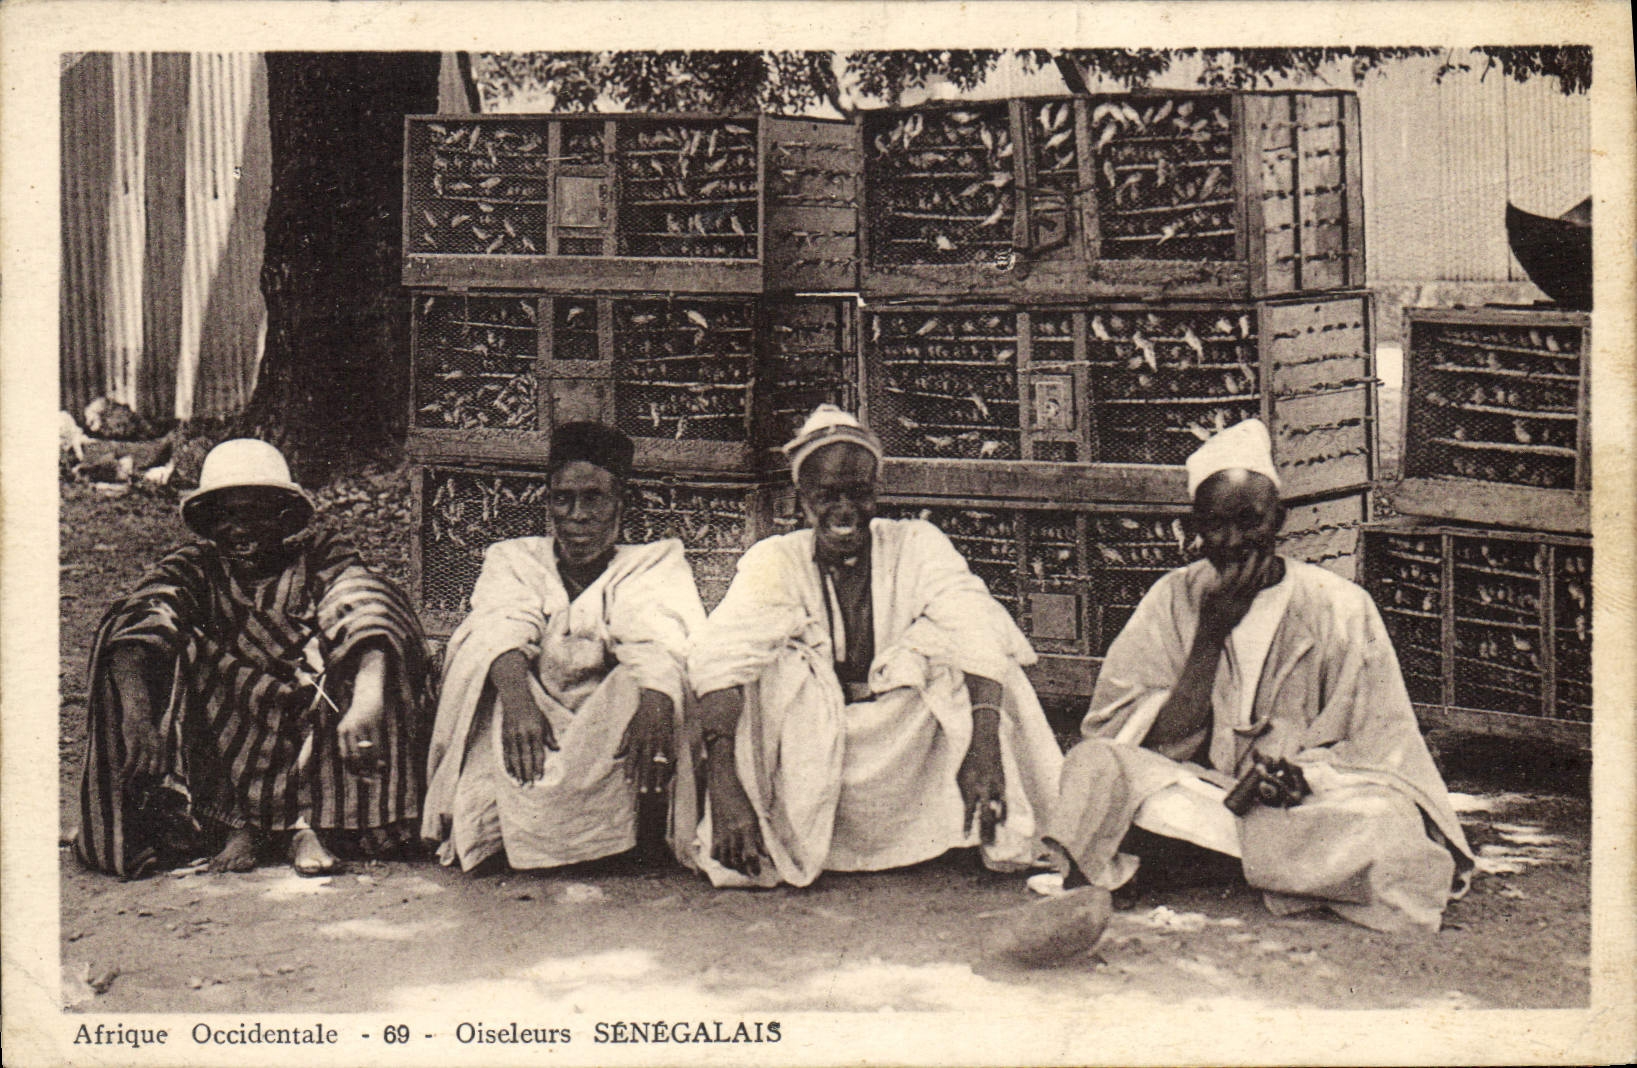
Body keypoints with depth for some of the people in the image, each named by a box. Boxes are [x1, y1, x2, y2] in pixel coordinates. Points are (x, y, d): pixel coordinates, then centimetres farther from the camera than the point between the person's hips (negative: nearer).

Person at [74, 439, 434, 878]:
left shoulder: (320, 557, -2)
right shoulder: (195, 569, 3)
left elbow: (371, 612, -22)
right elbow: (139, 621, -17)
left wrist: (367, 695, -42)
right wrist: (135, 710, -36)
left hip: (313, 732, -1)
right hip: (222, 739, 1)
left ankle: (310, 820, -16)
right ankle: (237, 820, -17)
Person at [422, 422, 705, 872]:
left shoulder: (654, 564, 13)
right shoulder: (514, 559, 17)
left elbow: (660, 641, -10)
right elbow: (502, 627, -6)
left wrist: (654, 705, -34)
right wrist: (517, 697, -29)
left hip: (613, 739, -1)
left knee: (641, 684, -29)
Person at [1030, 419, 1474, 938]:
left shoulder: (1339, 608, -1)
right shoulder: (1174, 599, 3)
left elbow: (1380, 752, 0)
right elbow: (1158, 745, -4)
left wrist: (1304, 767, -21)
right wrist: (1210, 633, -12)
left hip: (1305, 804, 1)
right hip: (1196, 793, 0)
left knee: (1383, 821, -34)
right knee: (1096, 765, -28)